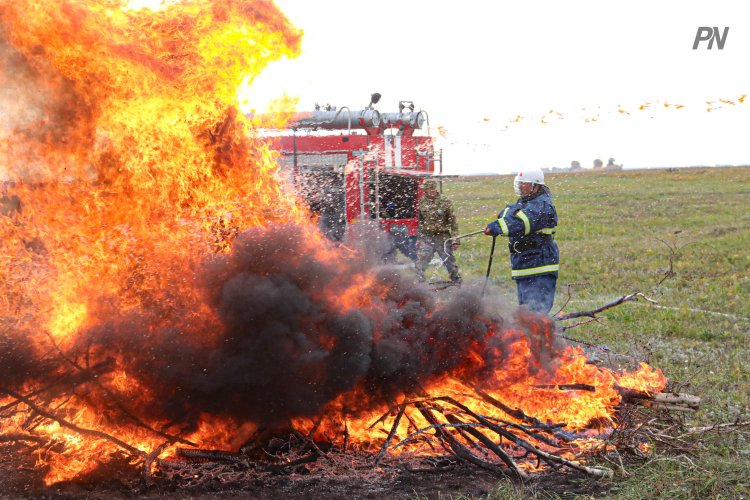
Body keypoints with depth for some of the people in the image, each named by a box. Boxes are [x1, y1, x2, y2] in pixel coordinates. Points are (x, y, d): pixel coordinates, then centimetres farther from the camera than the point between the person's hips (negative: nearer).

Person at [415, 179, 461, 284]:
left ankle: (457, 282, 21)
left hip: (442, 237, -3)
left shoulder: (445, 202, -7)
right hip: (426, 238, 3)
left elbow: (453, 222, -4)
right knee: (419, 264, -4)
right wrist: (418, 238, 12)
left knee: (450, 262, 5)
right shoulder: (422, 202, 4)